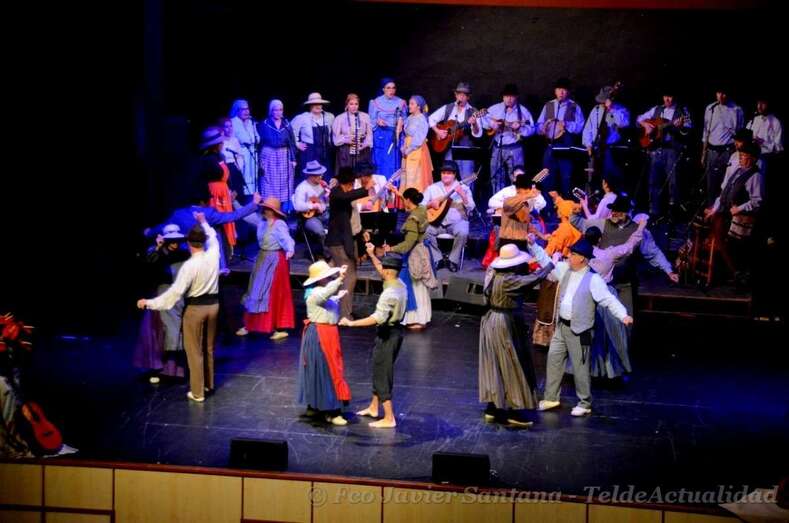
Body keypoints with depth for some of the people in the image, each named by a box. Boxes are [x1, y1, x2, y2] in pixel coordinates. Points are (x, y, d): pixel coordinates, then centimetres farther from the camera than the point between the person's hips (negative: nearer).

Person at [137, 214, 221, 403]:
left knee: (194, 350, 6)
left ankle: (197, 392, 11)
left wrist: (149, 302, -20)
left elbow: (175, 291, -24)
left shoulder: (189, 265, -23)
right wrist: (203, 222, 32)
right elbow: (212, 237, 17)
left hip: (194, 308, -6)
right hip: (213, 304, 6)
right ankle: (208, 384, 35)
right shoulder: (213, 255, -8)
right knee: (209, 347, 21)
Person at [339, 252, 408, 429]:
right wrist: (372, 255, 21)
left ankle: (389, 418, 3)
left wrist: (351, 323, -32)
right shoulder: (400, 284, 2)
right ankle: (373, 407, 38)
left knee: (382, 374, -2)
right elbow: (384, 273, 23)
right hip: (393, 331, 10)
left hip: (387, 335, -10)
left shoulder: (390, 294, -27)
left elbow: (378, 317, -36)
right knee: (379, 370, 23)